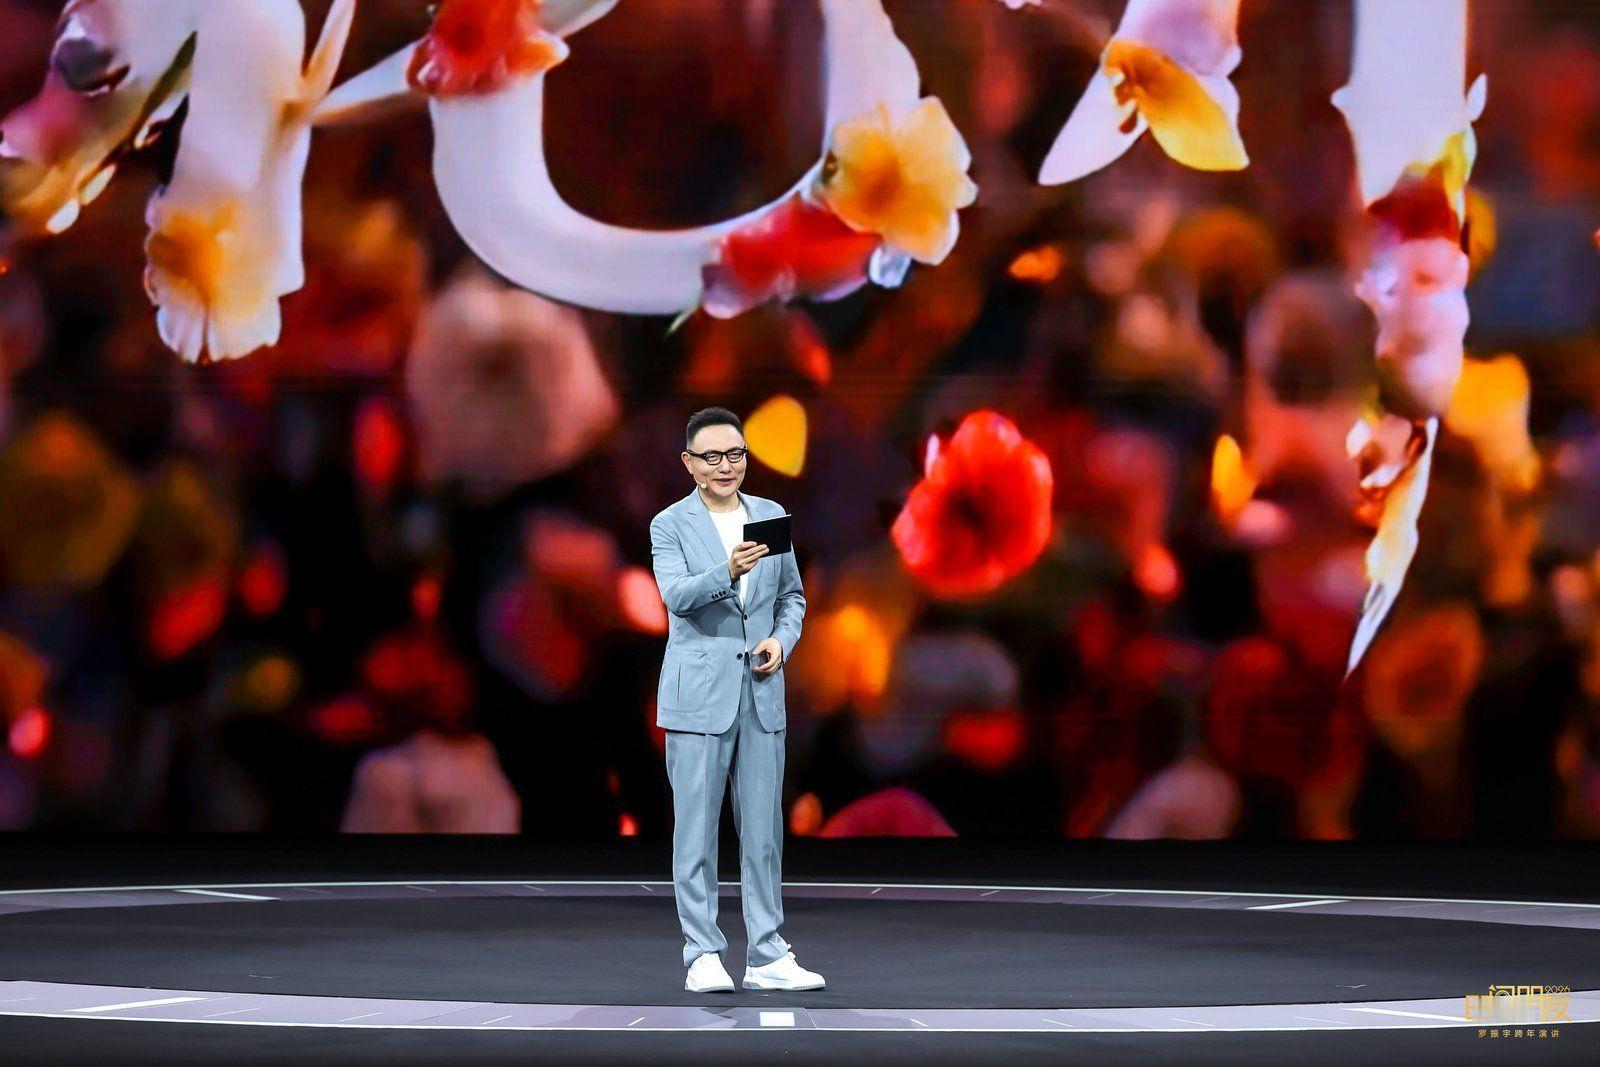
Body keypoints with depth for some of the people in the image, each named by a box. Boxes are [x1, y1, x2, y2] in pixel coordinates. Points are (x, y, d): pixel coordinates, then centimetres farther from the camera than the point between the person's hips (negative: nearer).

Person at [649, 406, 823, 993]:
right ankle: (702, 957, 3)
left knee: (764, 830, 5)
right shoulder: (670, 525, -2)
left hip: (761, 692, 4)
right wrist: (726, 572, -35)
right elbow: (676, 595, -18)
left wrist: (782, 640, -3)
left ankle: (767, 957, 9)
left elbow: (792, 596, 17)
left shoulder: (771, 516, 11)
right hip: (699, 695, -4)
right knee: (696, 830, -2)